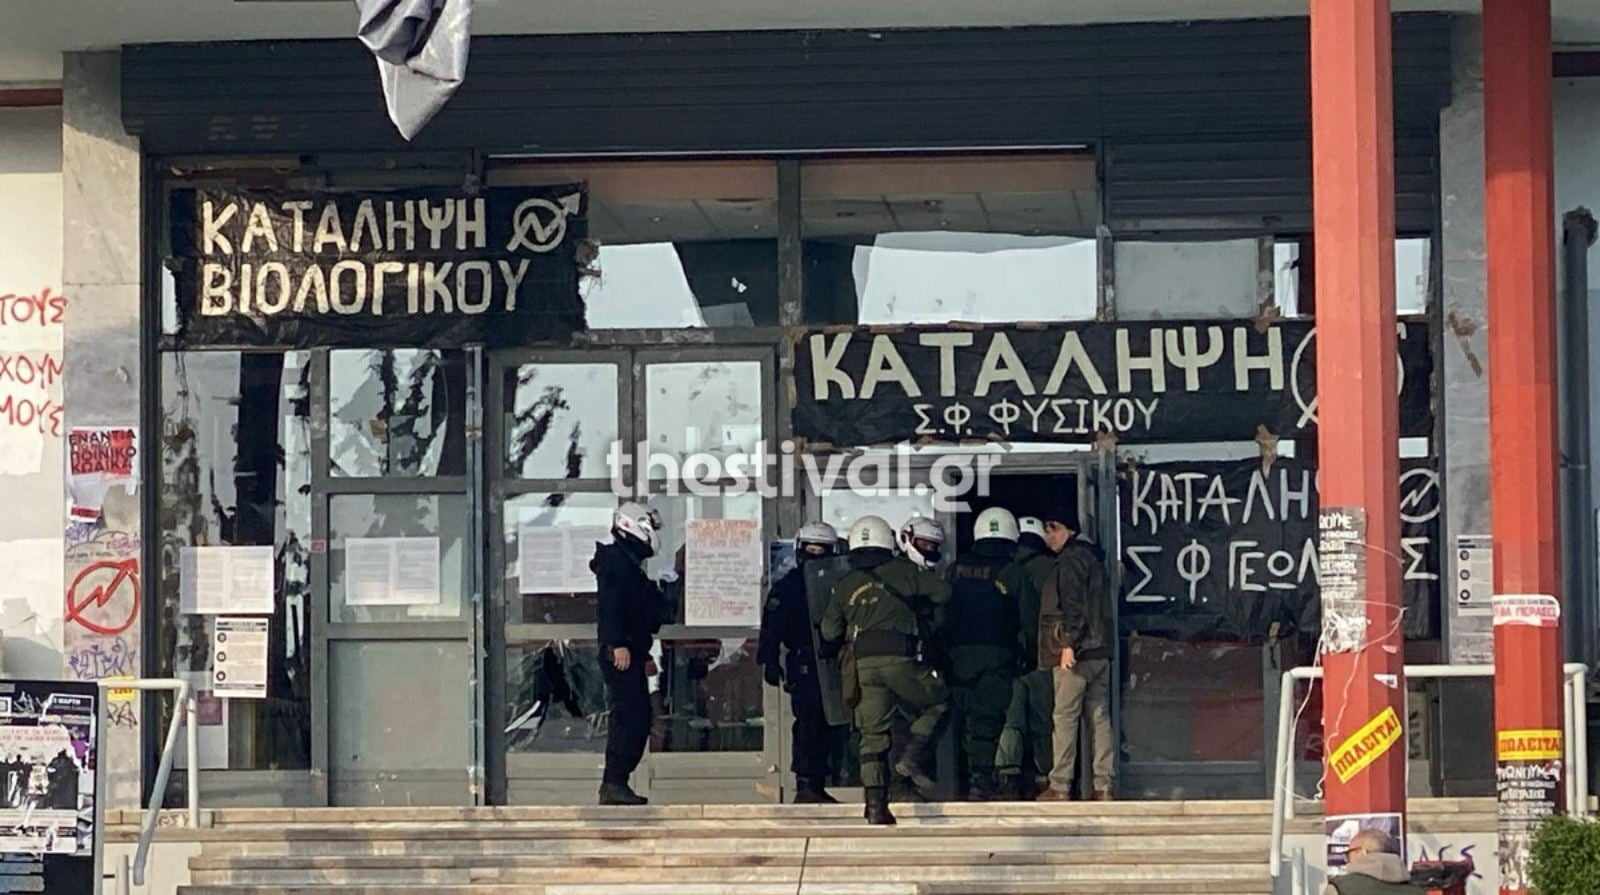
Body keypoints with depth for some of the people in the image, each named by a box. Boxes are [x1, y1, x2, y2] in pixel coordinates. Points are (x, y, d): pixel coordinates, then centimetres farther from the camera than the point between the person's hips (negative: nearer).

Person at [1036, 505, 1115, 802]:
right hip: (1100, 650, 9)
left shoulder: (1070, 561, -8)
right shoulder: (1093, 558, 20)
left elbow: (1074, 605, -17)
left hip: (1076, 653, -9)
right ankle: (1103, 786, 4)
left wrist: (1069, 644, -19)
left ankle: (1060, 786, -6)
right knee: (1099, 716, 6)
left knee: (1065, 717, -5)